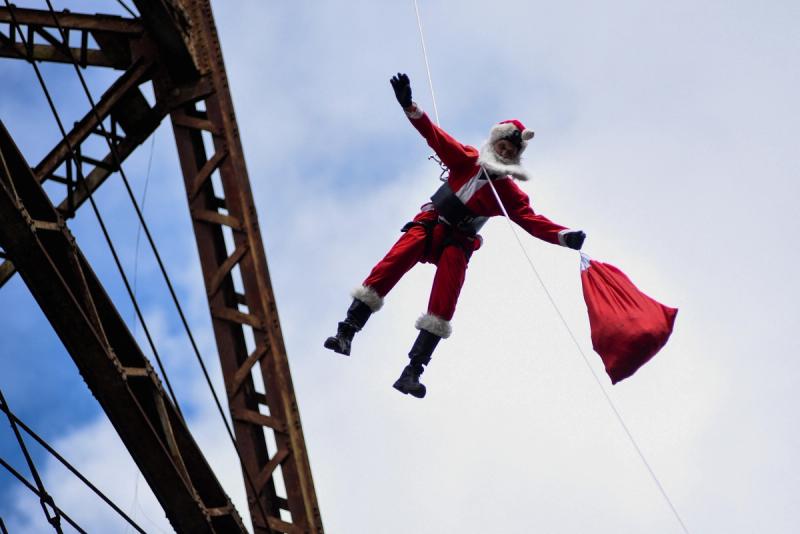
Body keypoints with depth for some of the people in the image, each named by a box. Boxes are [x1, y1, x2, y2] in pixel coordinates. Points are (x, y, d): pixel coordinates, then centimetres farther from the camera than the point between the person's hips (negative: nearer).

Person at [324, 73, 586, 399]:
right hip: (428, 224, -1)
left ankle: (413, 371, -21)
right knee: (391, 265, -25)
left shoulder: (508, 191, 13)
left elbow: (530, 219, 1)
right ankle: (347, 332, -28)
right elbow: (435, 136, 1)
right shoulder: (467, 159, 11)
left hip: (457, 242, 1)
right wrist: (409, 106, -16)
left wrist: (564, 237, -17)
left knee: (444, 304, -19)